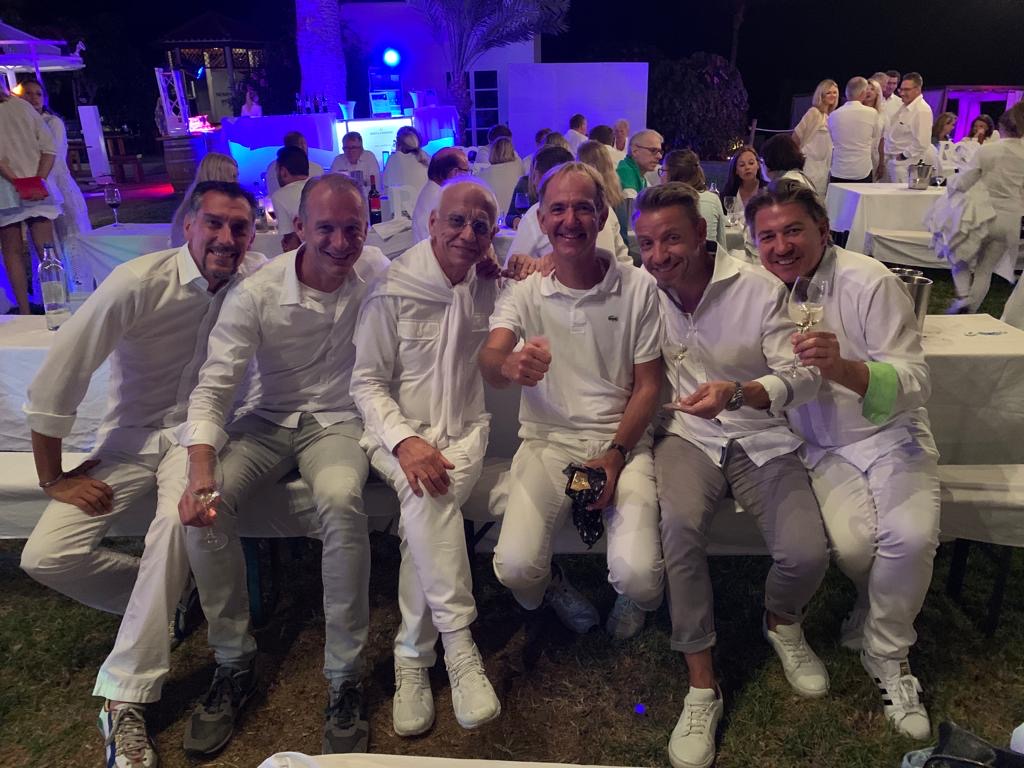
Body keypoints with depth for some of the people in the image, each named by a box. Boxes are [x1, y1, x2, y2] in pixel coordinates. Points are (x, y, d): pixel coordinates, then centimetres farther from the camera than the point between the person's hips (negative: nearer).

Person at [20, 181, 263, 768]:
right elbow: (56, 381, -13)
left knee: (179, 520, -32)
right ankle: (162, 603, 15)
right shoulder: (139, 283, -17)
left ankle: (126, 699, -16)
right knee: (45, 557, -12)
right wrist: (53, 479, -7)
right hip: (133, 434, 1)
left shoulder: (257, 279, -7)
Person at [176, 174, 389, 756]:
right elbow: (213, 391, -15)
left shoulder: (376, 270, -6)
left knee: (341, 500, -33)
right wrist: (201, 473, -31)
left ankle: (346, 676, -18)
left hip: (339, 422, -1)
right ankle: (235, 663, -4)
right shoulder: (256, 294, -13)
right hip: (268, 423, 1)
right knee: (208, 503, -26)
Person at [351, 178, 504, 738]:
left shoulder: (492, 287, 6)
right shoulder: (393, 289, -6)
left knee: (428, 504, -30)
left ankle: (412, 657, -18)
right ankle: (459, 649, -25)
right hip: (400, 431, -2)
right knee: (428, 497, -34)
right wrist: (406, 441, -21)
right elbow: (366, 381, -5)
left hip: (465, 430, 2)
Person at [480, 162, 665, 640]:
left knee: (638, 576, -20)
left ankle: (634, 601, 20)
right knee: (515, 568, -21)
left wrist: (615, 455, -11)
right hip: (548, 440, 1)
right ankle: (551, 588, 18)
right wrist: (512, 365, -42)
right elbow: (488, 363, -16)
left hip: (622, 441, 0)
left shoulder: (638, 287, 0)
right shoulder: (523, 292, 0)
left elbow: (648, 385, 2)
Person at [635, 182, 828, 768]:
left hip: (763, 439, 0)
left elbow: (804, 377, -13)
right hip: (689, 436, 1)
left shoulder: (761, 288, -9)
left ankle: (782, 622, 20)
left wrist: (737, 393, -33)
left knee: (806, 555, -20)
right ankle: (702, 685, -11)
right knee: (681, 528, -30)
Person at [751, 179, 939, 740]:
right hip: (823, 449, 2)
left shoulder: (869, 282, -14)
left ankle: (886, 657, 3)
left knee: (912, 535, -24)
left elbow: (915, 382, -20)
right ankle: (882, 606, 16)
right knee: (851, 545, -22)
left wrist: (846, 368, -39)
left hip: (892, 436, -1)